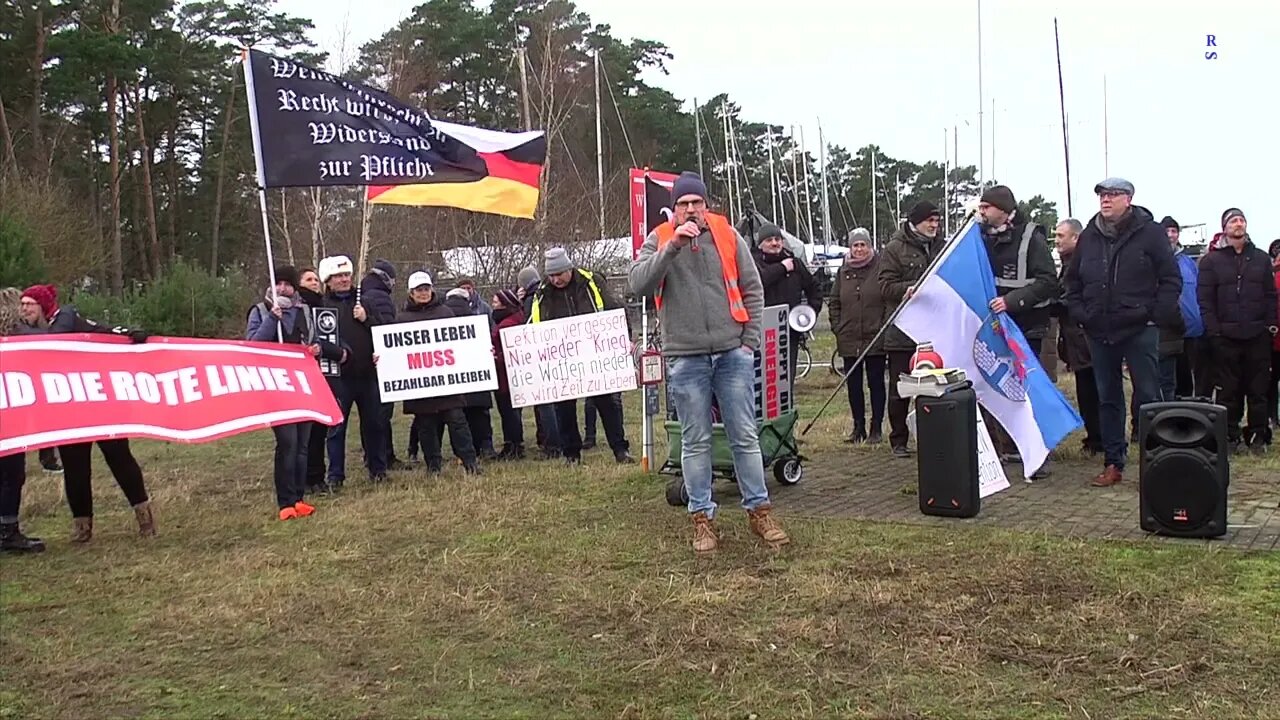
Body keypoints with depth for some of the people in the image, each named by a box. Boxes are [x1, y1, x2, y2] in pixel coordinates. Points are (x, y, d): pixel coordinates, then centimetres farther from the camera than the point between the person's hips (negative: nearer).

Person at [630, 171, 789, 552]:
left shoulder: (728, 237, 5)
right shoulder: (658, 241, 3)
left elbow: (753, 290, 9)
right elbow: (638, 283, -14)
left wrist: (750, 340, 2)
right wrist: (673, 246, -20)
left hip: (732, 354, 1)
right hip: (685, 359, -1)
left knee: (745, 436, 7)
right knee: (696, 442, 6)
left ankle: (759, 509, 18)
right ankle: (702, 517, 15)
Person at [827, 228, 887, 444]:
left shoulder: (881, 268, -3)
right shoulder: (844, 272, 9)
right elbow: (833, 303, 15)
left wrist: (884, 327, -8)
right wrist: (837, 328, 7)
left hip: (876, 339, -4)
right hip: (849, 340, 4)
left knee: (876, 383, 4)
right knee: (853, 384, 8)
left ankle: (876, 428, 12)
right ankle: (858, 427, 19)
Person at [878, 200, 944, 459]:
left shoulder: (941, 247, 13)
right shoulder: (895, 249, -1)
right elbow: (886, 286, -7)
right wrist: (909, 289, -23)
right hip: (903, 330, -4)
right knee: (900, 389, 3)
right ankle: (899, 440, 13)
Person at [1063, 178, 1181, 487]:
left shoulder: (1150, 232, -3)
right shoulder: (1089, 237, 9)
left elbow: (1171, 279, -3)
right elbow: (1073, 281, 17)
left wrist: (1156, 314, -11)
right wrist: (1078, 313, 5)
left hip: (1139, 331, -4)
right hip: (1099, 332, 5)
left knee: (1148, 397, -1)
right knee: (1107, 399, 10)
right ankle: (1113, 463, 18)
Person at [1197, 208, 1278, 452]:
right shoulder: (1211, 261, 5)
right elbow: (1205, 299, -1)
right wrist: (1213, 329, -9)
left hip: (1258, 335, 2)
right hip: (1225, 337, -2)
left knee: (1258, 389, 4)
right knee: (1229, 389, 1)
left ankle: (1258, 435, 11)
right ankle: (1229, 435, 9)